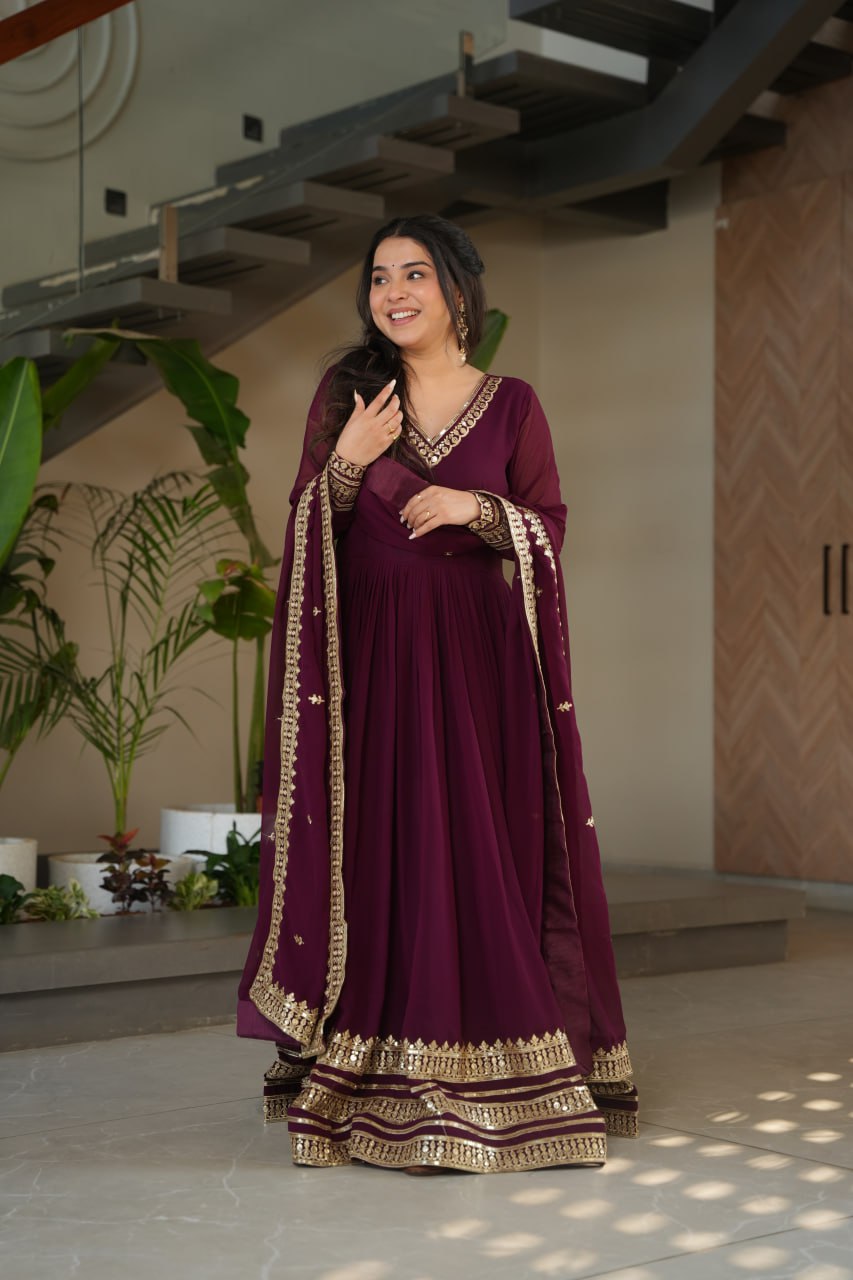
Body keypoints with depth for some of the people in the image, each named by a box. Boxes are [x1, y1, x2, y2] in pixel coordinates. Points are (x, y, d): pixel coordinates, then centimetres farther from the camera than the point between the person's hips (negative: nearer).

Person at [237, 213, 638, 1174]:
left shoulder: (512, 405, 6)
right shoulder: (344, 394, 8)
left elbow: (549, 530, 5)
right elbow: (306, 529, 6)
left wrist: (477, 508, -12)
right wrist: (346, 463, -11)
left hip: (478, 659, 0)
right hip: (370, 657, 0)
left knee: (484, 857, -2)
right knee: (377, 853, -2)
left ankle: (491, 1085, 7)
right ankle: (370, 1087, 4)